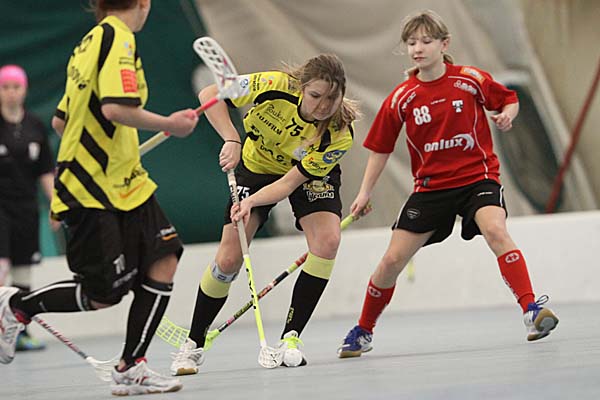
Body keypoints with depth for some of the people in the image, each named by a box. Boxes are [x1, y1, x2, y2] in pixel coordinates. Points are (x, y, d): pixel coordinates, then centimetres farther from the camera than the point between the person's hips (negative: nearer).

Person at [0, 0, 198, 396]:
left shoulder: (90, 43, 14)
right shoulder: (118, 38, -13)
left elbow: (61, 120, 19)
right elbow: (116, 108, -26)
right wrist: (170, 124, -14)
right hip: (92, 190, -9)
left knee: (163, 262, -2)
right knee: (104, 294, -5)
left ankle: (131, 369, 2)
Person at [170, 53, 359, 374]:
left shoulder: (340, 133, -32)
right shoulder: (276, 86, -34)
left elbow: (291, 182, -31)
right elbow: (209, 95, -25)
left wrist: (253, 202, -47)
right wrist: (232, 140, -37)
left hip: (311, 175, 0)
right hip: (256, 165, 0)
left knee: (327, 240, -26)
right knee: (228, 259, -9)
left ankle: (290, 338, -14)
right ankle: (193, 345, 9)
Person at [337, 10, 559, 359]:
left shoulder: (472, 80, -7)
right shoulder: (401, 98, -2)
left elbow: (509, 99, 8)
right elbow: (381, 147, 7)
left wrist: (508, 114, -15)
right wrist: (365, 192, 2)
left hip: (478, 176, -3)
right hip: (431, 185, 3)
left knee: (495, 230, -33)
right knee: (392, 260, 1)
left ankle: (532, 310, -34)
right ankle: (364, 332, 21)